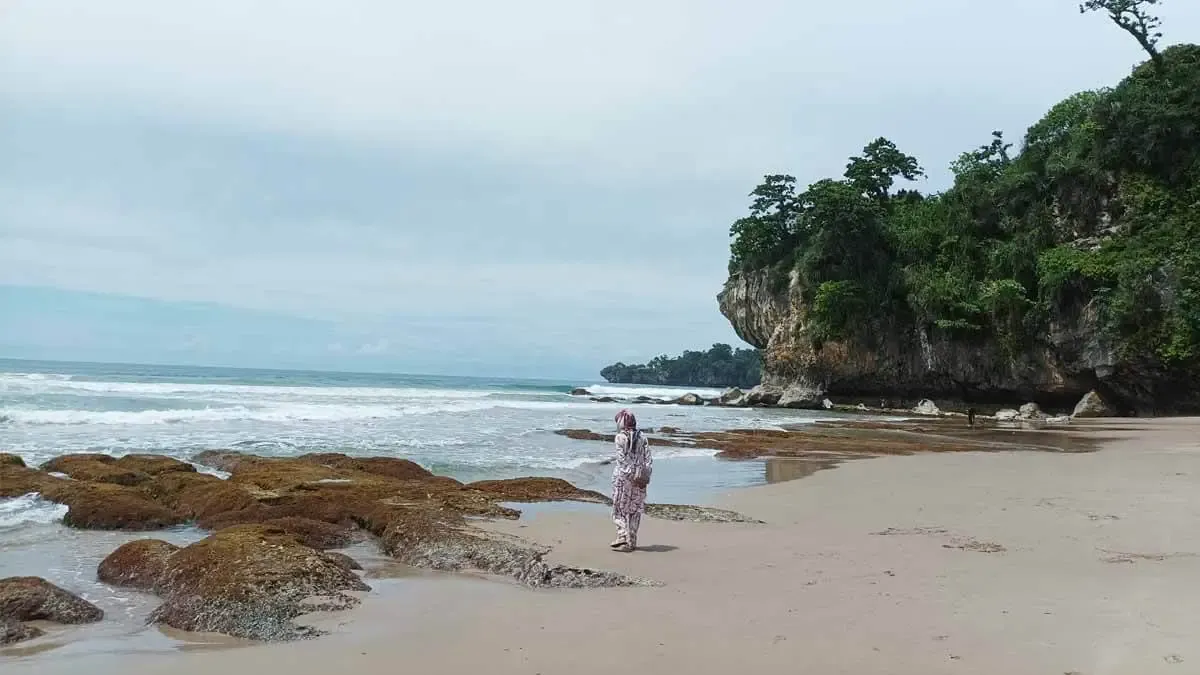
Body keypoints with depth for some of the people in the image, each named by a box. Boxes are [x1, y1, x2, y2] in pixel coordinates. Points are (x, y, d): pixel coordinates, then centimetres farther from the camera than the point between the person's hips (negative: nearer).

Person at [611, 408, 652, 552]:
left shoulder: (620, 437, -9)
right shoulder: (642, 437, 6)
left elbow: (622, 459, -16)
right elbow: (648, 458, 2)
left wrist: (630, 474, -14)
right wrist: (646, 476, 0)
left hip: (623, 476, -5)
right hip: (639, 478, 5)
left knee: (621, 508, 7)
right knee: (635, 510, 13)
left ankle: (623, 537, -3)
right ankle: (632, 541, 17)